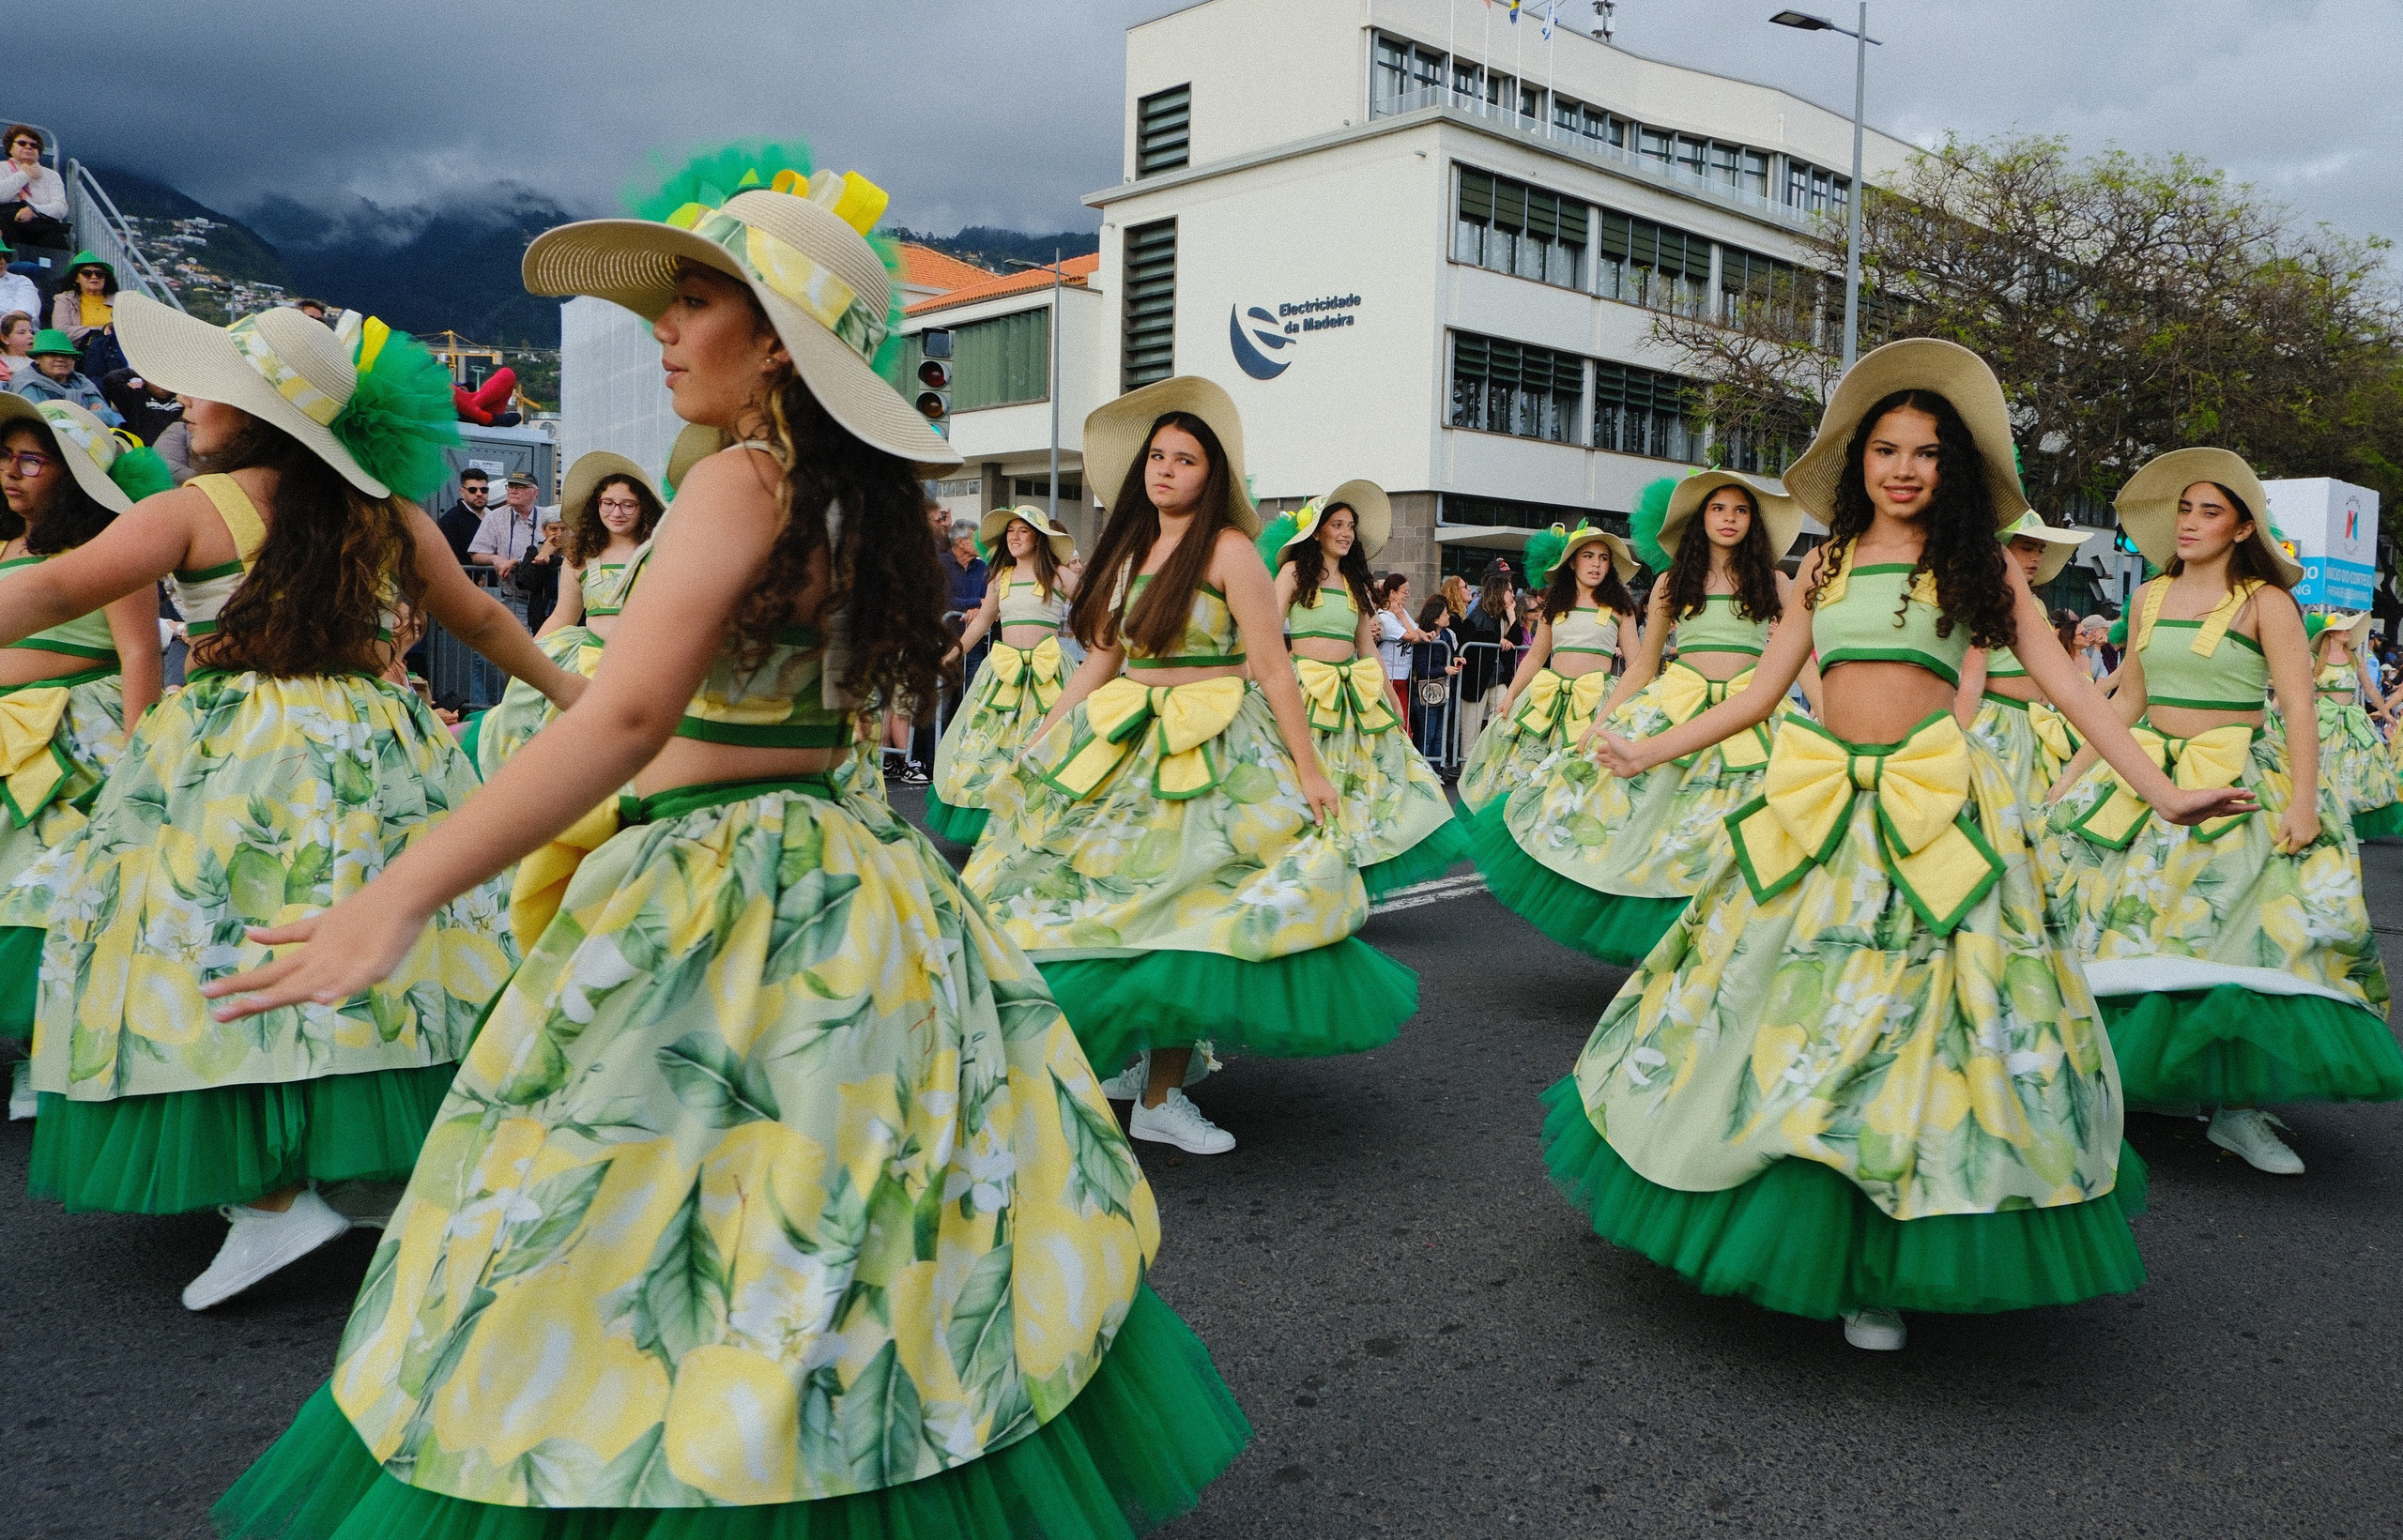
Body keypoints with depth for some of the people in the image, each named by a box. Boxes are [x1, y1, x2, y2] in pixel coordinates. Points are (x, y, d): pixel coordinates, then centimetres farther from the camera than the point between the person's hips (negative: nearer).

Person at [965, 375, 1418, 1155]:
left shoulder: (1228, 550, -8)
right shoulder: (1128, 549, 10)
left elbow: (1272, 667, -12)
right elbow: (1101, 659, 14)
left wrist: (1308, 769, -16)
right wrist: (1040, 739, 12)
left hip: (1213, 750, -6)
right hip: (1124, 739, 7)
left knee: (1183, 910, -5)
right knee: (1099, 897, 8)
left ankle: (1161, 1094, 5)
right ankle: (1128, 1051, 24)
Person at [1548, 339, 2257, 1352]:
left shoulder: (1979, 563, 8)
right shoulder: (1825, 563, 14)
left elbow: (2067, 685, 3)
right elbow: (1761, 691, 17)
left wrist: (2162, 792, -5)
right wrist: (1649, 752, 17)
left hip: (1931, 805, -2)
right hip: (1817, 799, 3)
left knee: (1911, 1012, -2)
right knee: (1783, 995, 4)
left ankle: (1882, 1266, 11)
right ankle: (1766, 1217, 22)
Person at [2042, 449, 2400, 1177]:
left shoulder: (2265, 602, -3)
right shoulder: (2150, 598, 10)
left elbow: (2300, 712, -10)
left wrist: (2303, 799, -22)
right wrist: (2071, 775, 13)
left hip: (2239, 787, -4)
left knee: (2246, 938, -10)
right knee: (2120, 920, 3)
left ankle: (2239, 1105, -3)